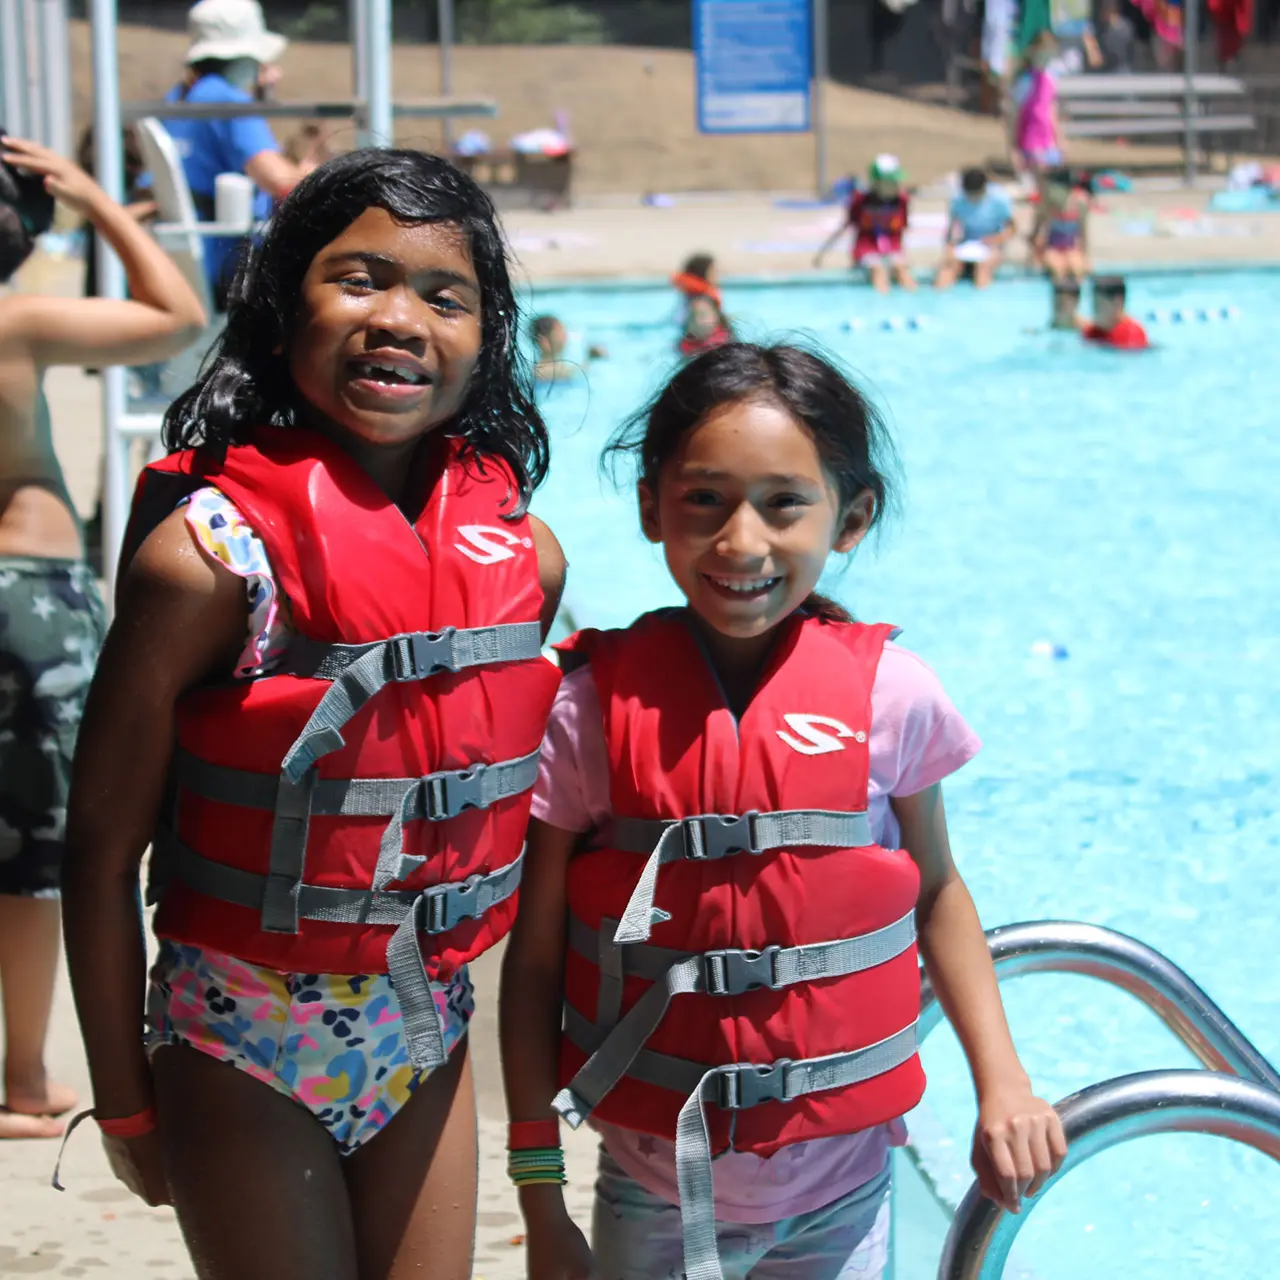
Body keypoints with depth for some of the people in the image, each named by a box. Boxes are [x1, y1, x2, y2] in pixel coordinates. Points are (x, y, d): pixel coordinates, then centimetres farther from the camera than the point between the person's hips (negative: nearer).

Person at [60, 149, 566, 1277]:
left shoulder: (522, 553, -3)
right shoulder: (212, 552, -18)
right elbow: (104, 848, -13)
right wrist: (125, 1103, -8)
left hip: (428, 1033, 5)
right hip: (247, 1050, -5)